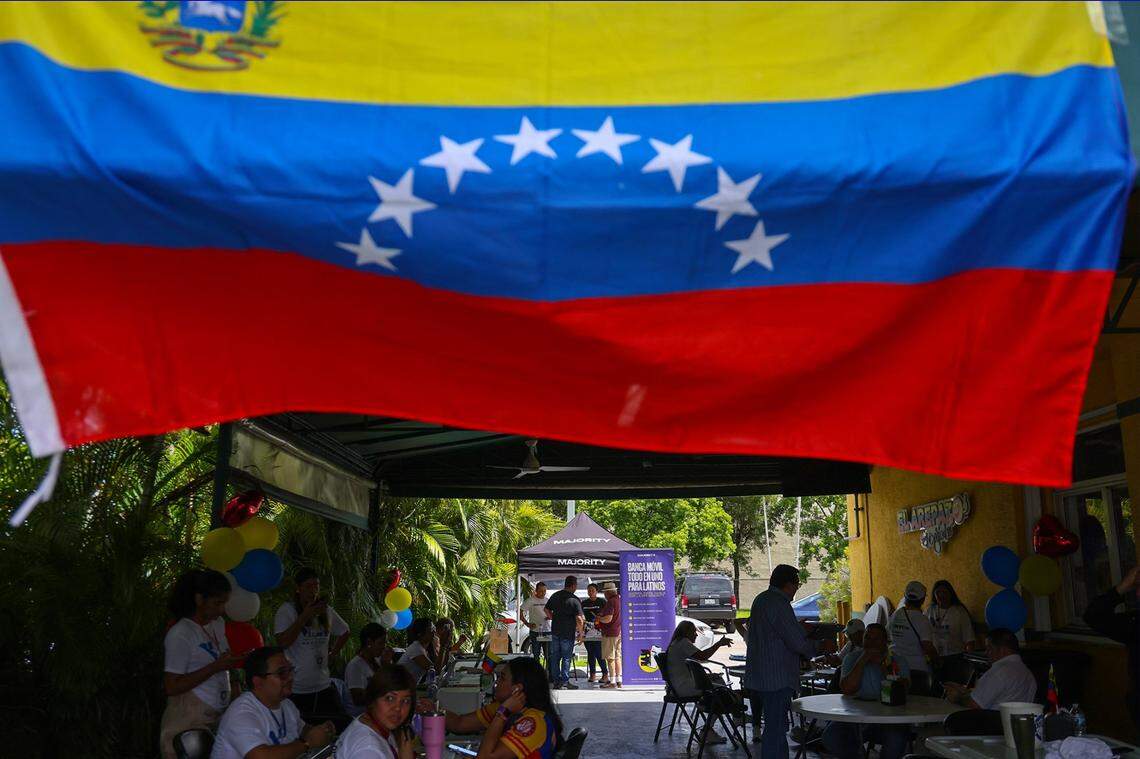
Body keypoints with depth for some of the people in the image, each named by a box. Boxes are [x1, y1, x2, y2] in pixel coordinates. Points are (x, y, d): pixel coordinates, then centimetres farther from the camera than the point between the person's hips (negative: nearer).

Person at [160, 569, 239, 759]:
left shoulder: (218, 624, 9)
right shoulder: (179, 634, -14)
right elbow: (171, 687, -16)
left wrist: (238, 658, 2)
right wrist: (215, 667, -20)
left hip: (218, 716, 7)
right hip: (189, 722, -7)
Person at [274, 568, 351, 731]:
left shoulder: (326, 610, 10)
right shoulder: (287, 610, -5)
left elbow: (344, 632, 27)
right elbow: (283, 642, -18)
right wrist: (305, 616, -17)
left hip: (323, 686, 5)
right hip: (295, 689, -5)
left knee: (342, 726, -1)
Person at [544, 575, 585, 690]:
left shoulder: (555, 596, 6)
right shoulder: (574, 600, -13)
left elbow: (547, 610, 17)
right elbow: (579, 619, -17)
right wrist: (580, 634, -7)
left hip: (555, 632, 6)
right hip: (568, 633, -5)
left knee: (555, 657, 11)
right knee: (566, 657, 3)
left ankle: (556, 681, 15)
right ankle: (565, 681, 4)